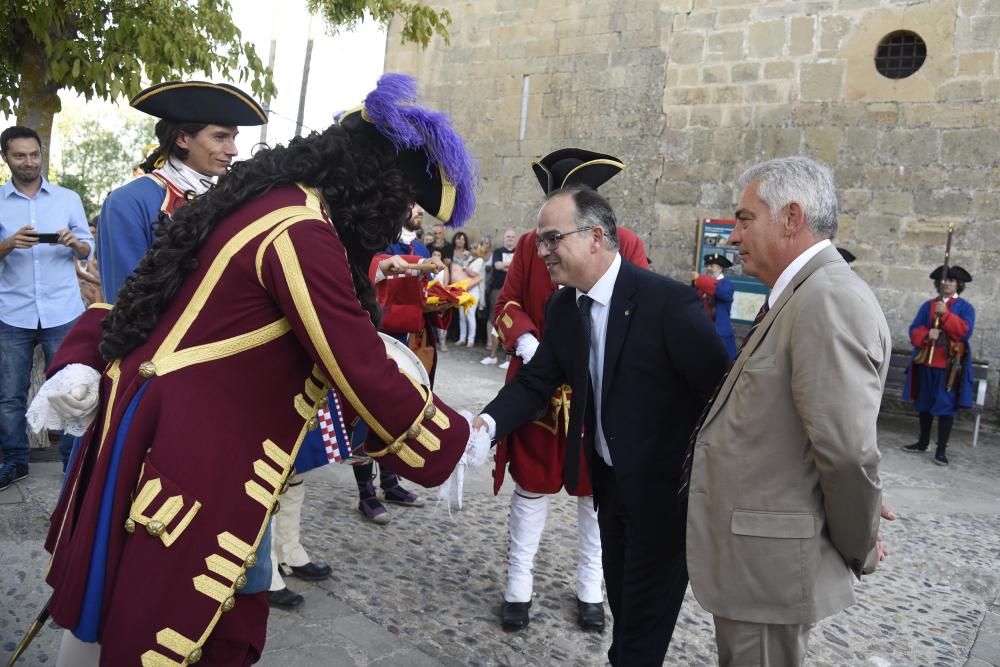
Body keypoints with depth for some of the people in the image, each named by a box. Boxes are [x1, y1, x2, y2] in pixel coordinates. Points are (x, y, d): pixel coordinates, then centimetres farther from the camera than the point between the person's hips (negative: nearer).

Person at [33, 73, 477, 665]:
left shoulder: (271, 200, 10)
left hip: (191, 439, 9)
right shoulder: (301, 231, -21)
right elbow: (365, 374, -19)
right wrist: (456, 440, -6)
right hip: (179, 453, -9)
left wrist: (80, 366, 12)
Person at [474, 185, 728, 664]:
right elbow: (536, 381, -1)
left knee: (646, 611, 9)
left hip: (664, 485, -6)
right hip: (608, 478, 6)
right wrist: (488, 423, -19)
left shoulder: (668, 302, -24)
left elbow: (723, 394, -21)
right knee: (622, 598, 24)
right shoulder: (563, 306, -3)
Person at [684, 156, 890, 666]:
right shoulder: (798, 296, 11)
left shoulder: (830, 299, -22)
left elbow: (847, 449, -25)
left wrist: (857, 550, -12)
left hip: (769, 563, -9)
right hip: (751, 554, 9)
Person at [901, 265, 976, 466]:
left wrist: (945, 314, -21)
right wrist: (926, 335, -18)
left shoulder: (965, 307, 1)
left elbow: (965, 331, -13)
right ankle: (923, 442, 24)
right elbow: (914, 330, 3)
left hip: (950, 365, -4)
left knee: (946, 406, -4)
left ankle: (941, 449, 2)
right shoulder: (928, 305, 11)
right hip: (926, 362, 4)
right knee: (924, 404, 11)